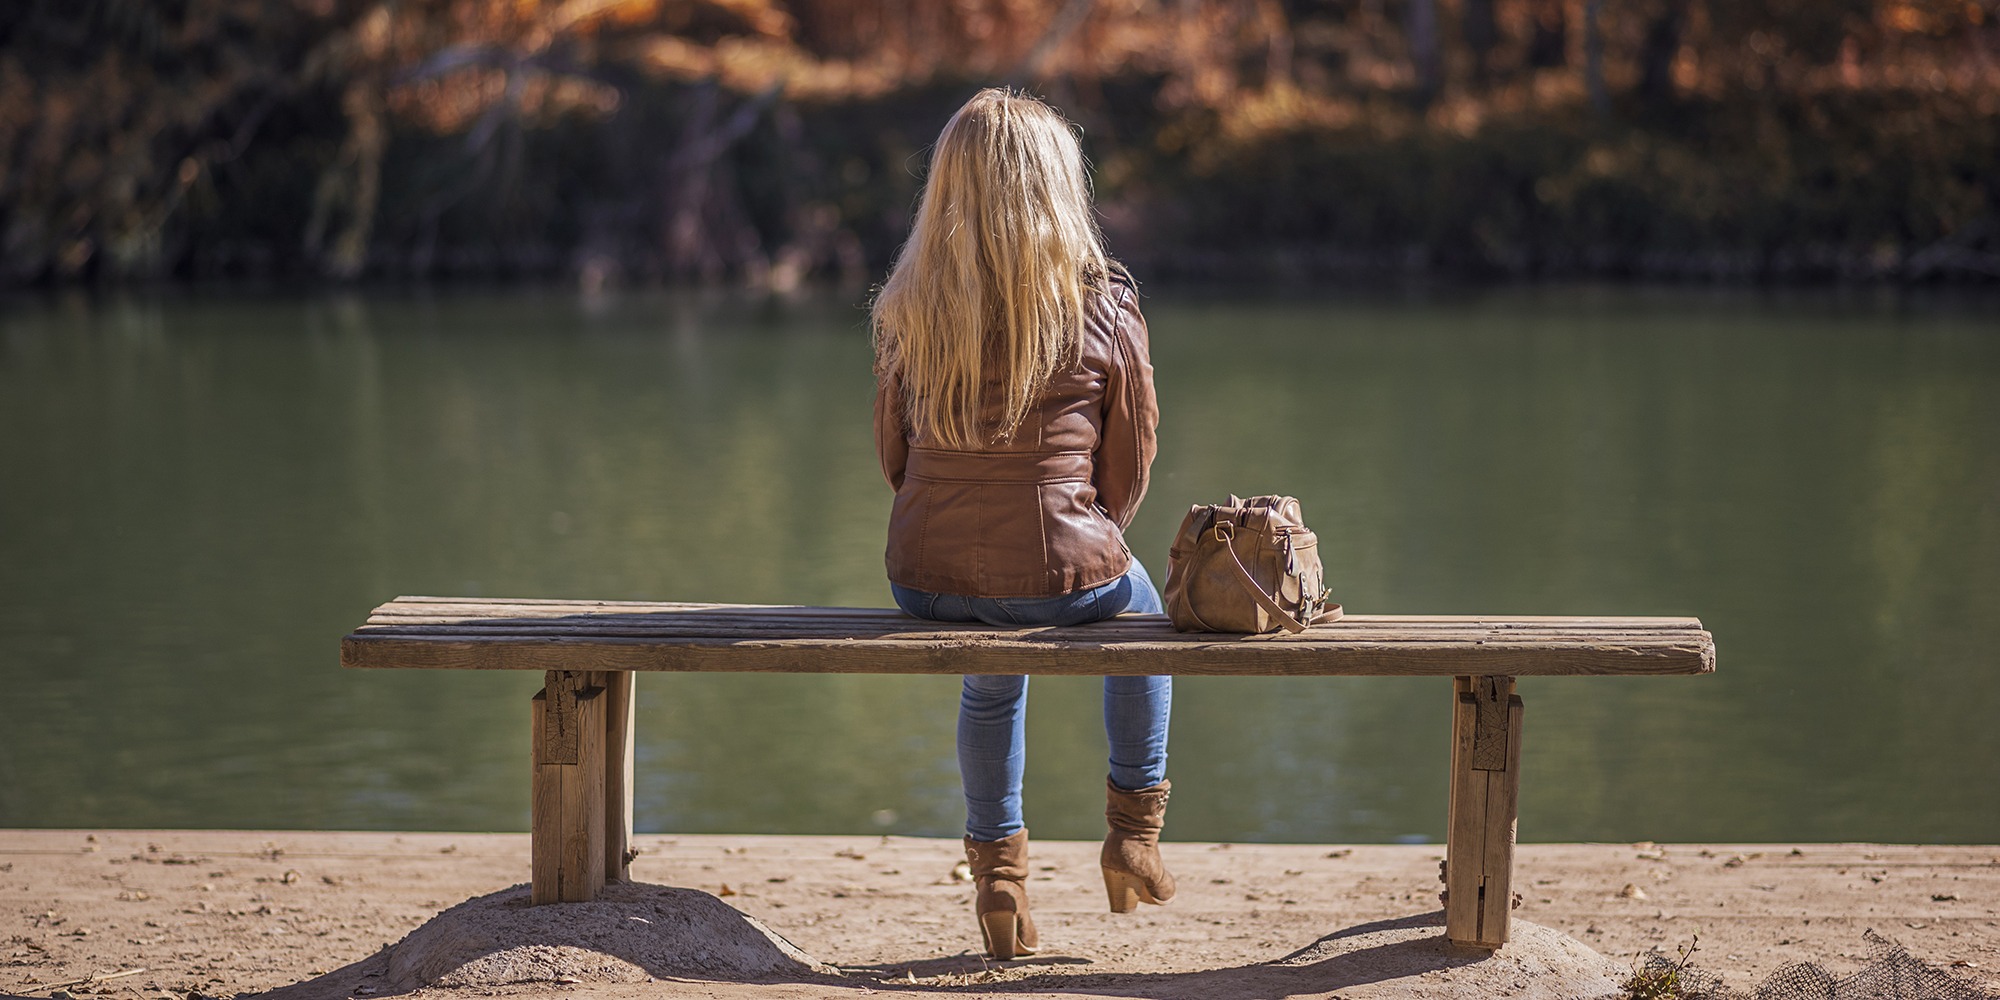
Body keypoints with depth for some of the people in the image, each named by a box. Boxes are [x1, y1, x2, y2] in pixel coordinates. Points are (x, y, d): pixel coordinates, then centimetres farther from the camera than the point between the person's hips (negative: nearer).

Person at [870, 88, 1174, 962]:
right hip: (1057, 577, -2)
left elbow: (893, 454, 7)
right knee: (1140, 609, 34)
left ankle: (999, 873, 40)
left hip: (925, 581, 3)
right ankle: (1135, 836, 38)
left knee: (993, 677, 38)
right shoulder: (1102, 304, -10)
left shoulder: (906, 308, -2)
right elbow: (1131, 460, 0)